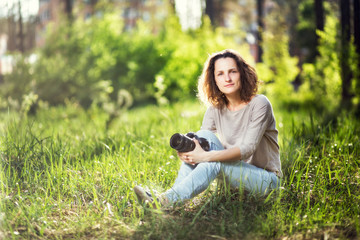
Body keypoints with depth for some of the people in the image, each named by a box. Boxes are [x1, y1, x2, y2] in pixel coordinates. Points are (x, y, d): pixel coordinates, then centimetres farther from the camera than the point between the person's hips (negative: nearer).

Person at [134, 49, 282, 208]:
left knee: (215, 163, -32)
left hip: (266, 178, -5)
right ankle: (175, 193, -29)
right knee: (204, 135, -18)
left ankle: (166, 201, -38)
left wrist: (206, 156, -36)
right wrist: (185, 153, -31)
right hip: (235, 174, 5)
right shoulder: (216, 108, 2)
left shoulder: (259, 104, -15)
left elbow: (247, 148, -25)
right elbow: (200, 144, -6)